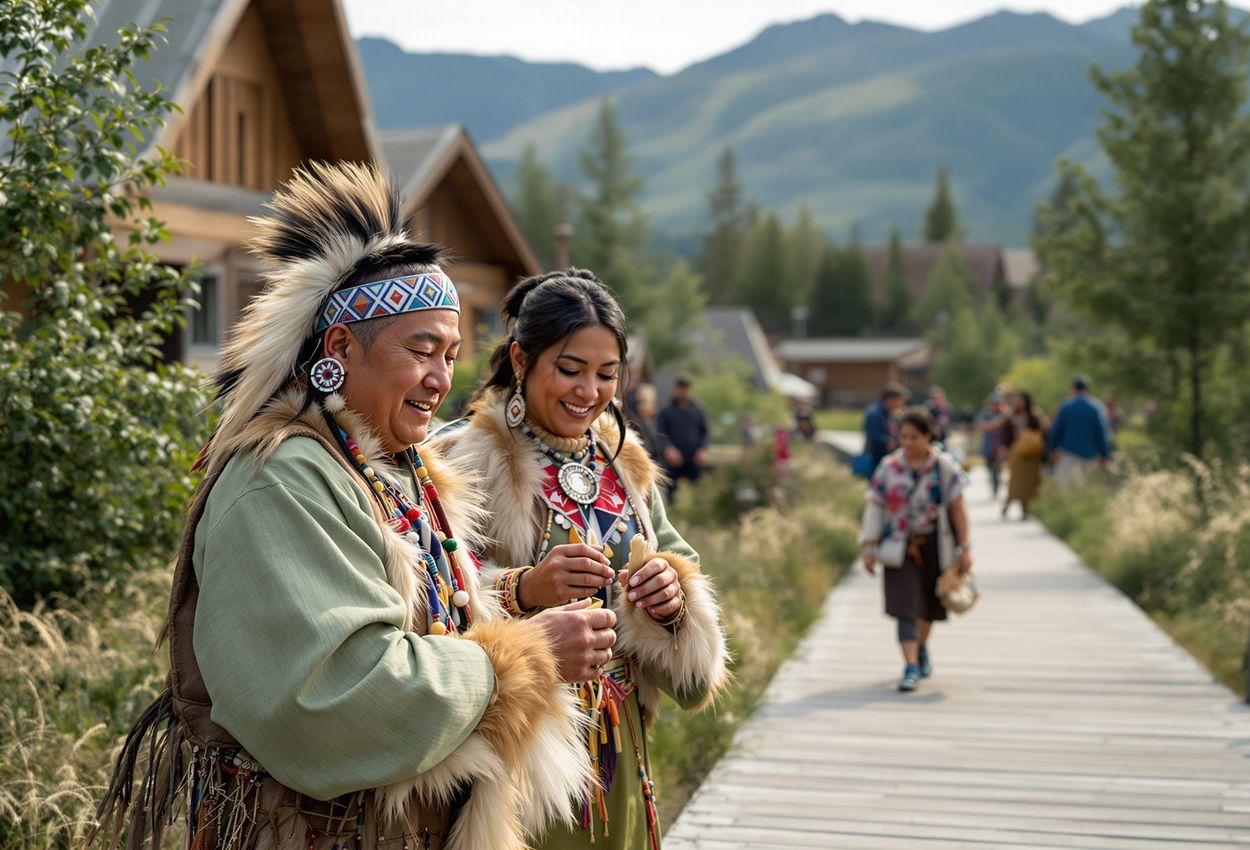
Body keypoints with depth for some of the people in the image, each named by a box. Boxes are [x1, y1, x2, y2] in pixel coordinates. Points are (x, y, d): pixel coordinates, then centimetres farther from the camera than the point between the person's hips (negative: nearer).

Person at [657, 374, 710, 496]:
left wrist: (703, 449, -5)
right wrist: (668, 448, -17)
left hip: (694, 461, 1)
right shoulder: (666, 410, 2)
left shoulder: (698, 409, 8)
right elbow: (660, 432, -1)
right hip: (673, 463, -1)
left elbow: (705, 432, 10)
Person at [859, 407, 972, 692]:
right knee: (906, 605, -11)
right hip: (900, 545, -1)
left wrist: (965, 548, -8)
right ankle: (911, 667, -13)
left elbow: (957, 508, -4)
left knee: (930, 604, 16)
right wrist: (869, 548, -3)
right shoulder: (889, 468, -5)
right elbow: (875, 507, -1)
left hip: (934, 545, 1)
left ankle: (922, 647, 44)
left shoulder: (944, 468, -7)